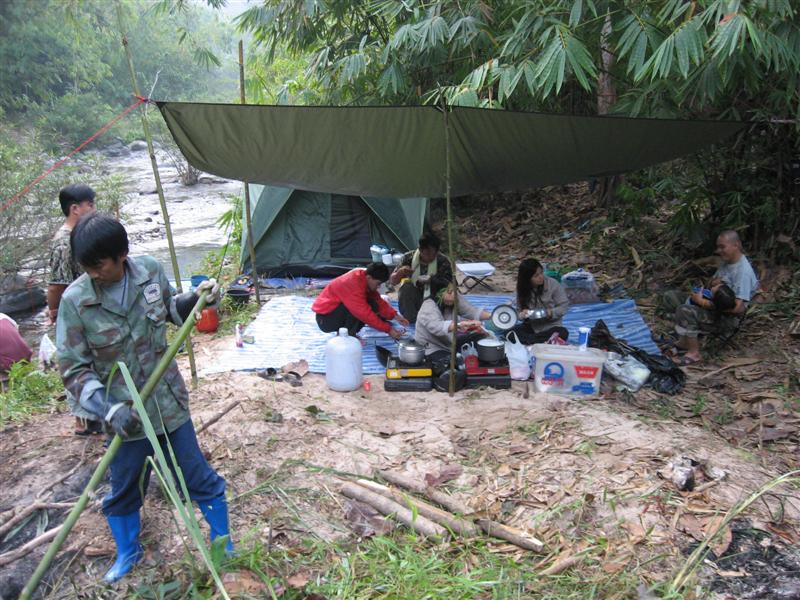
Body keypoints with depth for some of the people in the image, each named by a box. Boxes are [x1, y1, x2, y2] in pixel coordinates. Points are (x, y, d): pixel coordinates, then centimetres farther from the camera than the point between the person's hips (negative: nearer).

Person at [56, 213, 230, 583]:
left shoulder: (151, 272, -11)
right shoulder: (74, 301, -18)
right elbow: (73, 370, -14)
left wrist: (196, 298, -7)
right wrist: (109, 409, -26)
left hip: (170, 404, 1)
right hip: (126, 416, -1)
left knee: (201, 481, 14)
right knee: (123, 492, 20)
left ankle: (224, 546, 37)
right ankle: (127, 554, 49)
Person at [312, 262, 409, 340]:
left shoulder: (364, 277, -3)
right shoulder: (352, 284, -30)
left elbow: (378, 301, 4)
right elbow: (365, 314, -31)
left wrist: (394, 315, -10)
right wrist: (388, 329, -28)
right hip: (325, 319, -9)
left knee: (373, 306, -6)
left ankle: (349, 332, 3)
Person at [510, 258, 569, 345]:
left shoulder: (553, 284, -10)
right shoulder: (522, 289, -1)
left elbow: (564, 305, -5)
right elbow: (519, 310, 4)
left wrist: (551, 313, -24)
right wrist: (522, 315, -20)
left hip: (551, 326, -2)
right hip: (531, 326, 2)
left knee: (563, 333, -35)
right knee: (513, 330, -27)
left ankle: (528, 340, -29)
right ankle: (548, 341, -33)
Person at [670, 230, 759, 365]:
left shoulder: (743, 271, -23)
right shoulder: (727, 262, 6)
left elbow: (738, 308, -28)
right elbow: (712, 283, 22)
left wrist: (703, 302, -24)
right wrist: (716, 282, -5)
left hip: (728, 318, -10)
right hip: (717, 306, 10)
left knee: (685, 312, -27)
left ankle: (694, 353, -13)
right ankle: (684, 341, 8)